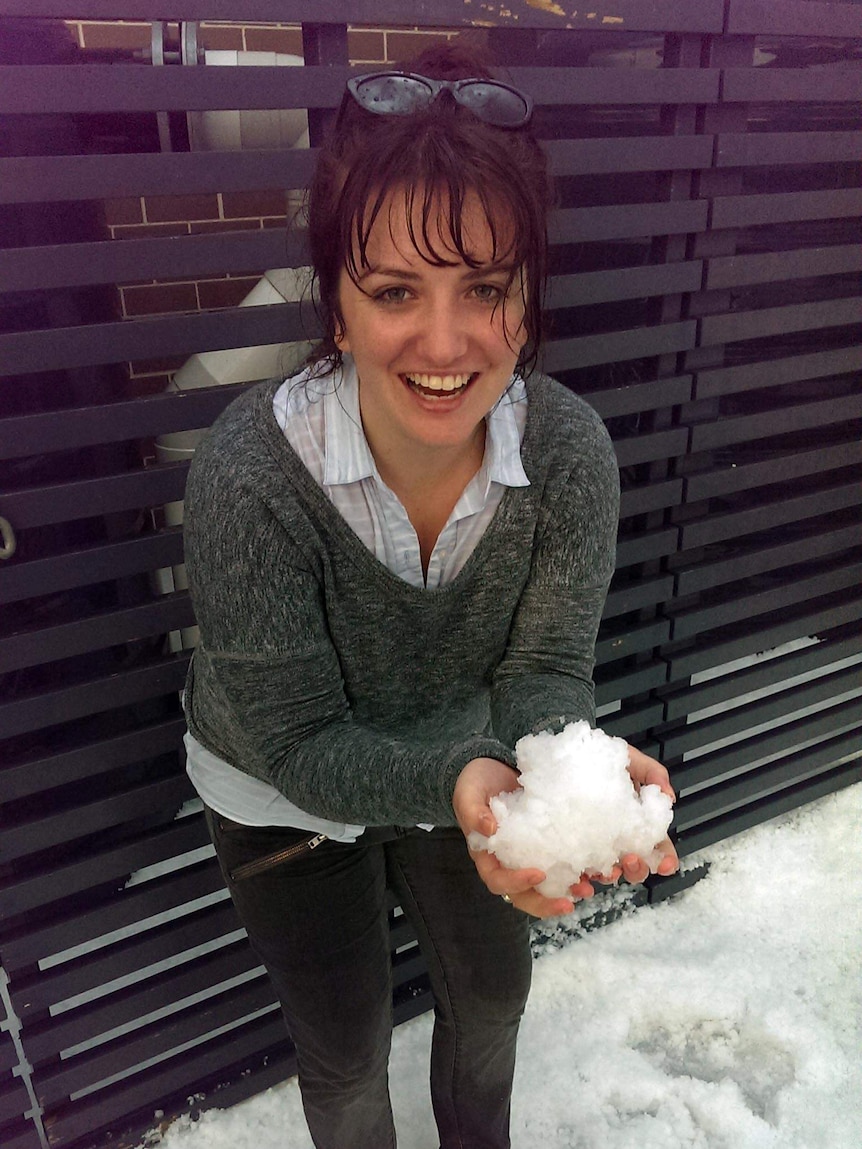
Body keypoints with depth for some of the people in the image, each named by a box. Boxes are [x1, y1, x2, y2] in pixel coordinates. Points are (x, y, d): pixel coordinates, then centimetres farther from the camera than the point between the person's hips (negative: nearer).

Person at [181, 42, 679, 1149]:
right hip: (282, 794, -3)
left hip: (463, 766, 4)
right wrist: (457, 782, -45)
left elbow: (543, 668, -18)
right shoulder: (247, 474, -35)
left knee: (492, 992, 26)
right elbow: (298, 738, -27)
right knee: (346, 1046, 18)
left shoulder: (570, 452, -26)